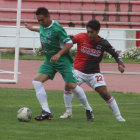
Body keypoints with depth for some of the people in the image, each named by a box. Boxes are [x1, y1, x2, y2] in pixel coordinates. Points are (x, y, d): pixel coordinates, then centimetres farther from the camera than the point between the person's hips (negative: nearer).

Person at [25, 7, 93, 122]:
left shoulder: (57, 28, -19)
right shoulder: (43, 26, 3)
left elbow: (69, 43, -18)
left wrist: (58, 54, -27)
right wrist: (33, 29, 36)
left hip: (63, 60, -7)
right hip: (49, 61, 7)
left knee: (71, 85, -11)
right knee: (37, 81, -11)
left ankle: (88, 110, 11)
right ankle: (46, 112, -12)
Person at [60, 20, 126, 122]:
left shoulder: (103, 43, -6)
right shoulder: (81, 37, -8)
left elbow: (115, 54, 3)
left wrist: (120, 64, -15)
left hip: (94, 73, 0)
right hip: (79, 71, 0)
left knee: (105, 93, -10)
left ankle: (118, 116, 2)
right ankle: (68, 112, -1)